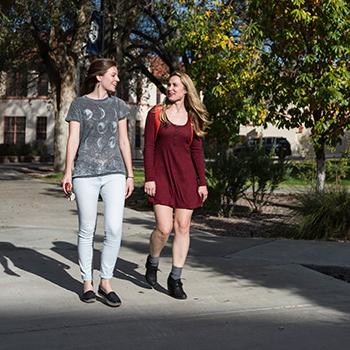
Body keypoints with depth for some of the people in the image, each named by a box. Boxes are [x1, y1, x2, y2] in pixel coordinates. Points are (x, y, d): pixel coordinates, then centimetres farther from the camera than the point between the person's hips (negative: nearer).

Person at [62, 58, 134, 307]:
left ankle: (106, 281, 5)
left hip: (114, 173, 2)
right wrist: (68, 172, -8)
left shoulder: (118, 105, 14)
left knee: (114, 228, -9)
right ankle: (87, 282, 15)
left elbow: (124, 141, 14)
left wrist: (130, 174, 10)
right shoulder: (79, 104, 6)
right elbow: (73, 140, 1)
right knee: (87, 230, 3)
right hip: (86, 174, -2)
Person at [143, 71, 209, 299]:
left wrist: (202, 182, 4)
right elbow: (148, 147, -1)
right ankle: (153, 262, 20)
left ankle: (175, 278, 13)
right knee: (164, 228, -11)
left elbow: (197, 152, 9)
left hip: (186, 177, 3)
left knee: (183, 227, 2)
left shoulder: (193, 118, 9)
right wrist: (149, 178, -8)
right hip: (161, 175, -3)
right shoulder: (156, 114, 2)